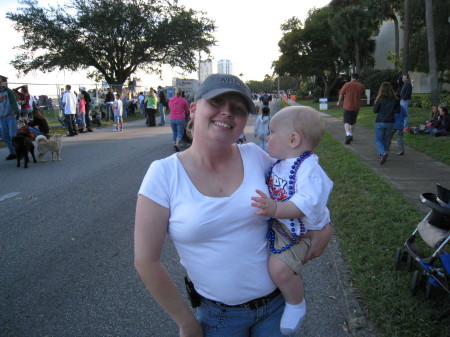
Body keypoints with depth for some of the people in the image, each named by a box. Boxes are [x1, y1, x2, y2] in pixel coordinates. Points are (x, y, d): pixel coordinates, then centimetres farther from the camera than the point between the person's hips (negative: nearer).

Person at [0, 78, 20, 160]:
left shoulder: (8, 91, 1)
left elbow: (13, 102, -7)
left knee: (13, 135, -11)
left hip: (10, 116, -5)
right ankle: (13, 153, 12)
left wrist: (16, 112, -20)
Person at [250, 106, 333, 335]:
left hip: (298, 231, -9)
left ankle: (296, 304, 7)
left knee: (279, 267, -23)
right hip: (275, 223, 9)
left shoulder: (308, 169, -25)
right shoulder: (279, 163, 3)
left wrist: (275, 209, -49)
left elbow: (305, 204, -37)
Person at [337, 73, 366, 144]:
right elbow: (362, 95, 13)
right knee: (353, 122, 19)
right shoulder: (362, 86, 0)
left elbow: (341, 95, -2)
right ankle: (351, 135, 28)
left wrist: (339, 102, 15)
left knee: (346, 122, -2)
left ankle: (348, 135, -24)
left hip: (347, 106, -3)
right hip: (356, 107, 3)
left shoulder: (347, 84, -8)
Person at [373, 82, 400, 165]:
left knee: (378, 140, 4)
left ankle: (383, 152, -22)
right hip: (390, 122, 3)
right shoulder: (395, 99, -4)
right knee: (386, 140, 16)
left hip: (380, 122, -3)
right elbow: (397, 111, 0)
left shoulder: (380, 99, -12)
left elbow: (375, 110, -6)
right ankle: (382, 156, 21)